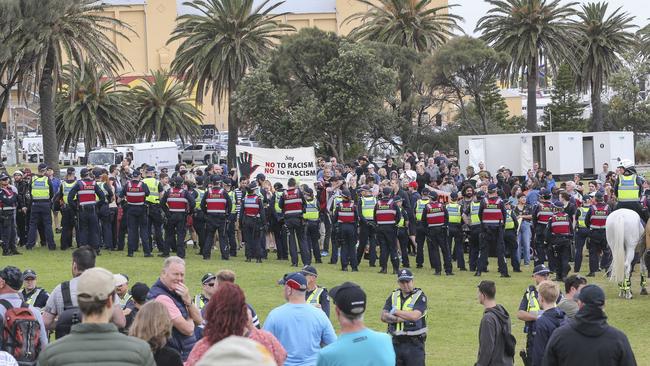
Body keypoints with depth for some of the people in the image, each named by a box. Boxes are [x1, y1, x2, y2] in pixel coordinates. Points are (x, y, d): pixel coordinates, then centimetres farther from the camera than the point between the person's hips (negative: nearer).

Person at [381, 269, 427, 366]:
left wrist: (396, 312, -8)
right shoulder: (393, 296, 10)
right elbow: (384, 316, 0)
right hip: (395, 342, 5)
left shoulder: (420, 296, -5)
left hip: (414, 343, -5)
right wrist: (398, 319, -16)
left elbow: (415, 316, -19)